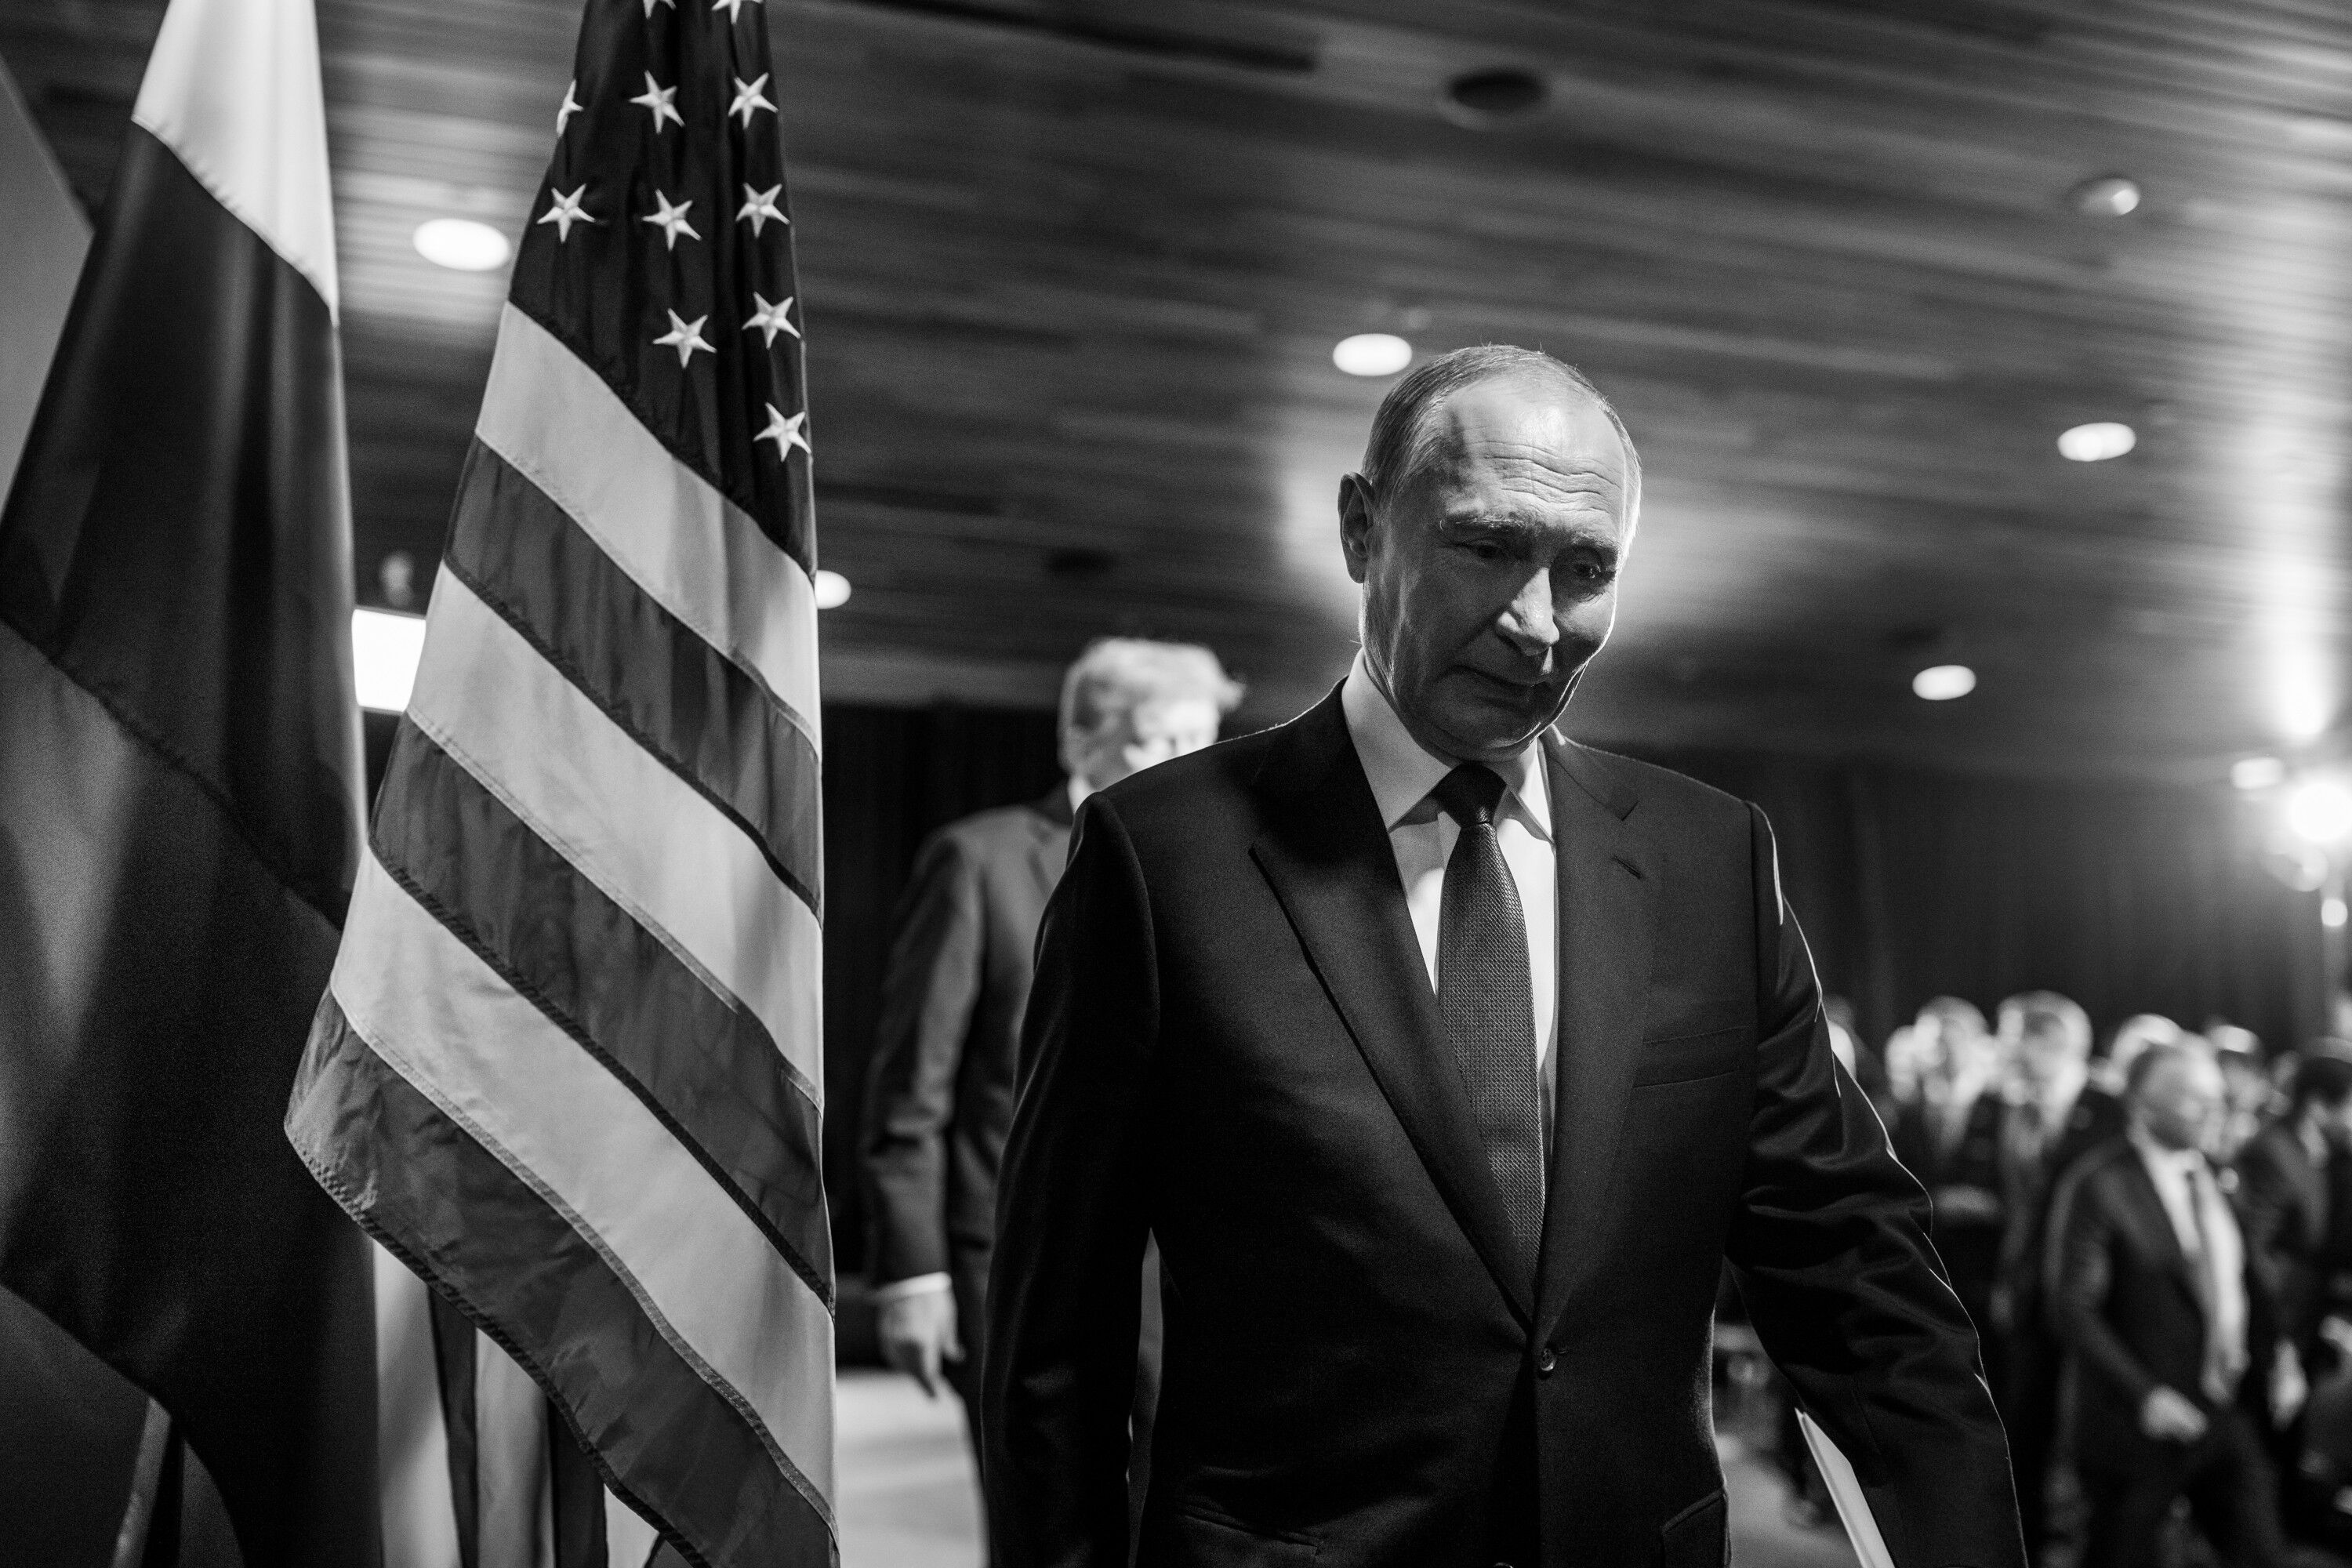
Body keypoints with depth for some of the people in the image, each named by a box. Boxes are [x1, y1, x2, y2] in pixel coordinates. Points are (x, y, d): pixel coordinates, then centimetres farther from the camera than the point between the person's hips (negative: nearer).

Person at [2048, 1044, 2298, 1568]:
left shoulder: (2220, 1175, 6)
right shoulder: (2098, 1185, -15)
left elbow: (2245, 1281, 16)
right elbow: (2072, 1308, -17)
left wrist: (2278, 1356, 2)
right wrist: (2144, 1395, -22)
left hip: (2231, 1418, 6)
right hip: (2138, 1421, -6)